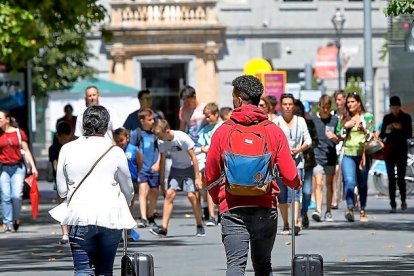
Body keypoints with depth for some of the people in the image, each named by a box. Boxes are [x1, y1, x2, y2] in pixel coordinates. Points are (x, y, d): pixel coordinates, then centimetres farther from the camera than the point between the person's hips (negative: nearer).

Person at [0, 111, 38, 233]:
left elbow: (26, 150, 5)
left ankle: (16, 218, 16)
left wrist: (33, 166, 0)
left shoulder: (19, 132, 2)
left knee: (17, 195, -8)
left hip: (18, 167, -1)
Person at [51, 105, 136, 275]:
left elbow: (61, 190, 6)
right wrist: (125, 203, 32)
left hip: (80, 216, -1)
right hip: (111, 216, 1)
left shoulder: (67, 150, 0)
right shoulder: (115, 152, -2)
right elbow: (128, 189, 10)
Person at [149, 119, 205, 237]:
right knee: (169, 194, -11)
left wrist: (197, 177, -18)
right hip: (175, 169, 4)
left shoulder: (183, 138, -24)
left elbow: (193, 157, -18)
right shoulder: (161, 142, -9)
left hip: (189, 167, -4)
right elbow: (162, 161, 3)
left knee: (192, 195, -13)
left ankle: (200, 226, 3)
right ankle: (164, 228, -13)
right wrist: (161, 180, 6)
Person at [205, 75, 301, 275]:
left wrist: (218, 199, 25)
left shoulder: (223, 132, -2)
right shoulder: (274, 132, 0)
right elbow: (289, 176, -2)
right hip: (265, 208, 2)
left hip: (233, 208, -2)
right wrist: (297, 184, 23)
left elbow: (210, 175, 4)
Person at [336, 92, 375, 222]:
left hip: (362, 154, -1)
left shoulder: (367, 117, 6)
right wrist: (345, 127, -4)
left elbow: (371, 135, 3)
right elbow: (339, 136, 14)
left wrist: (363, 127, -15)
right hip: (348, 154, 1)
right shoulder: (344, 119, 12)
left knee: (362, 184, 9)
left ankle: (363, 211, 23)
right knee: (349, 181, -19)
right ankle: (350, 208, -30)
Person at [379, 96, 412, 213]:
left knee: (400, 178, -8)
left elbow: (409, 134, -2)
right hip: (389, 150, 2)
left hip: (401, 150, -2)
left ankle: (403, 199, 17)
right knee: (391, 179, -2)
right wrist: (386, 132, -13)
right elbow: (382, 134, 9)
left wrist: (400, 128, -20)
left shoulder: (406, 117, 3)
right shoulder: (387, 118, 8)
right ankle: (393, 205, 0)